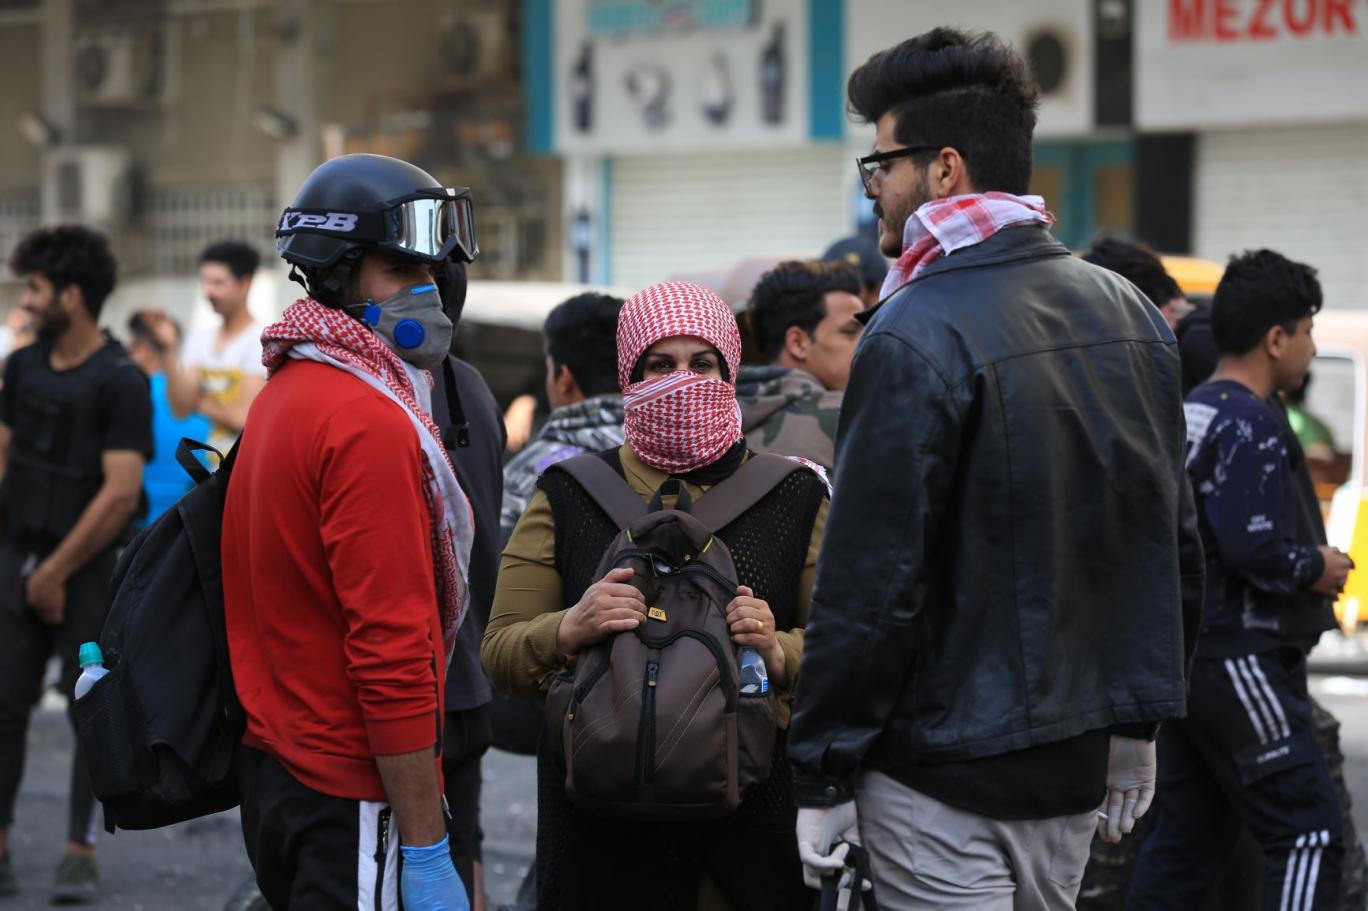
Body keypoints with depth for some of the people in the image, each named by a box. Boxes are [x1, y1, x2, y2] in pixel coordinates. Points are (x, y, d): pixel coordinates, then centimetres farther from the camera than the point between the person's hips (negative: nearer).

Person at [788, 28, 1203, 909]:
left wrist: (823, 776, -11)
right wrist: (1138, 719, 21)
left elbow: (870, 579, -18)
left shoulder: (916, 337, -17)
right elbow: (1176, 541, 13)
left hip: (944, 772, -8)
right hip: (1076, 765, 8)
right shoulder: (1131, 313, 7)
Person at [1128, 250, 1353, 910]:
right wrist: (1316, 569, -6)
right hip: (1238, 656, -10)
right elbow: (1251, 548, -25)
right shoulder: (1250, 425, -15)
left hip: (1186, 652, 10)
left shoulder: (1189, 412, 14)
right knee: (1309, 832, -9)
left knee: (1189, 835, 12)